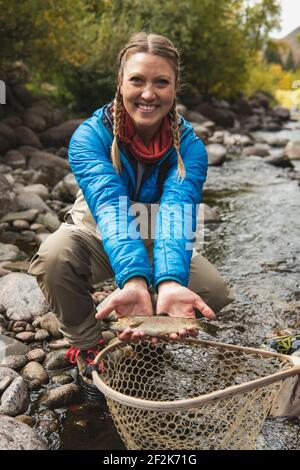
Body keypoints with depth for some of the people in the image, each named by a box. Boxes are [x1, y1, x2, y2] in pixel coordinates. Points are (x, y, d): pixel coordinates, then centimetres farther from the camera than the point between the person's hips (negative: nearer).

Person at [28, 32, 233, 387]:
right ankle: (86, 346, -4)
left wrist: (169, 282, -57)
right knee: (53, 257, -34)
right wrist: (133, 281, -58)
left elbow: (176, 213, -37)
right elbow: (111, 209, -41)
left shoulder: (189, 146, -21)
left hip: (155, 245, 2)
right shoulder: (90, 136, -26)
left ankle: (145, 338, 10)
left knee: (215, 292, -21)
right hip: (98, 239, -1)